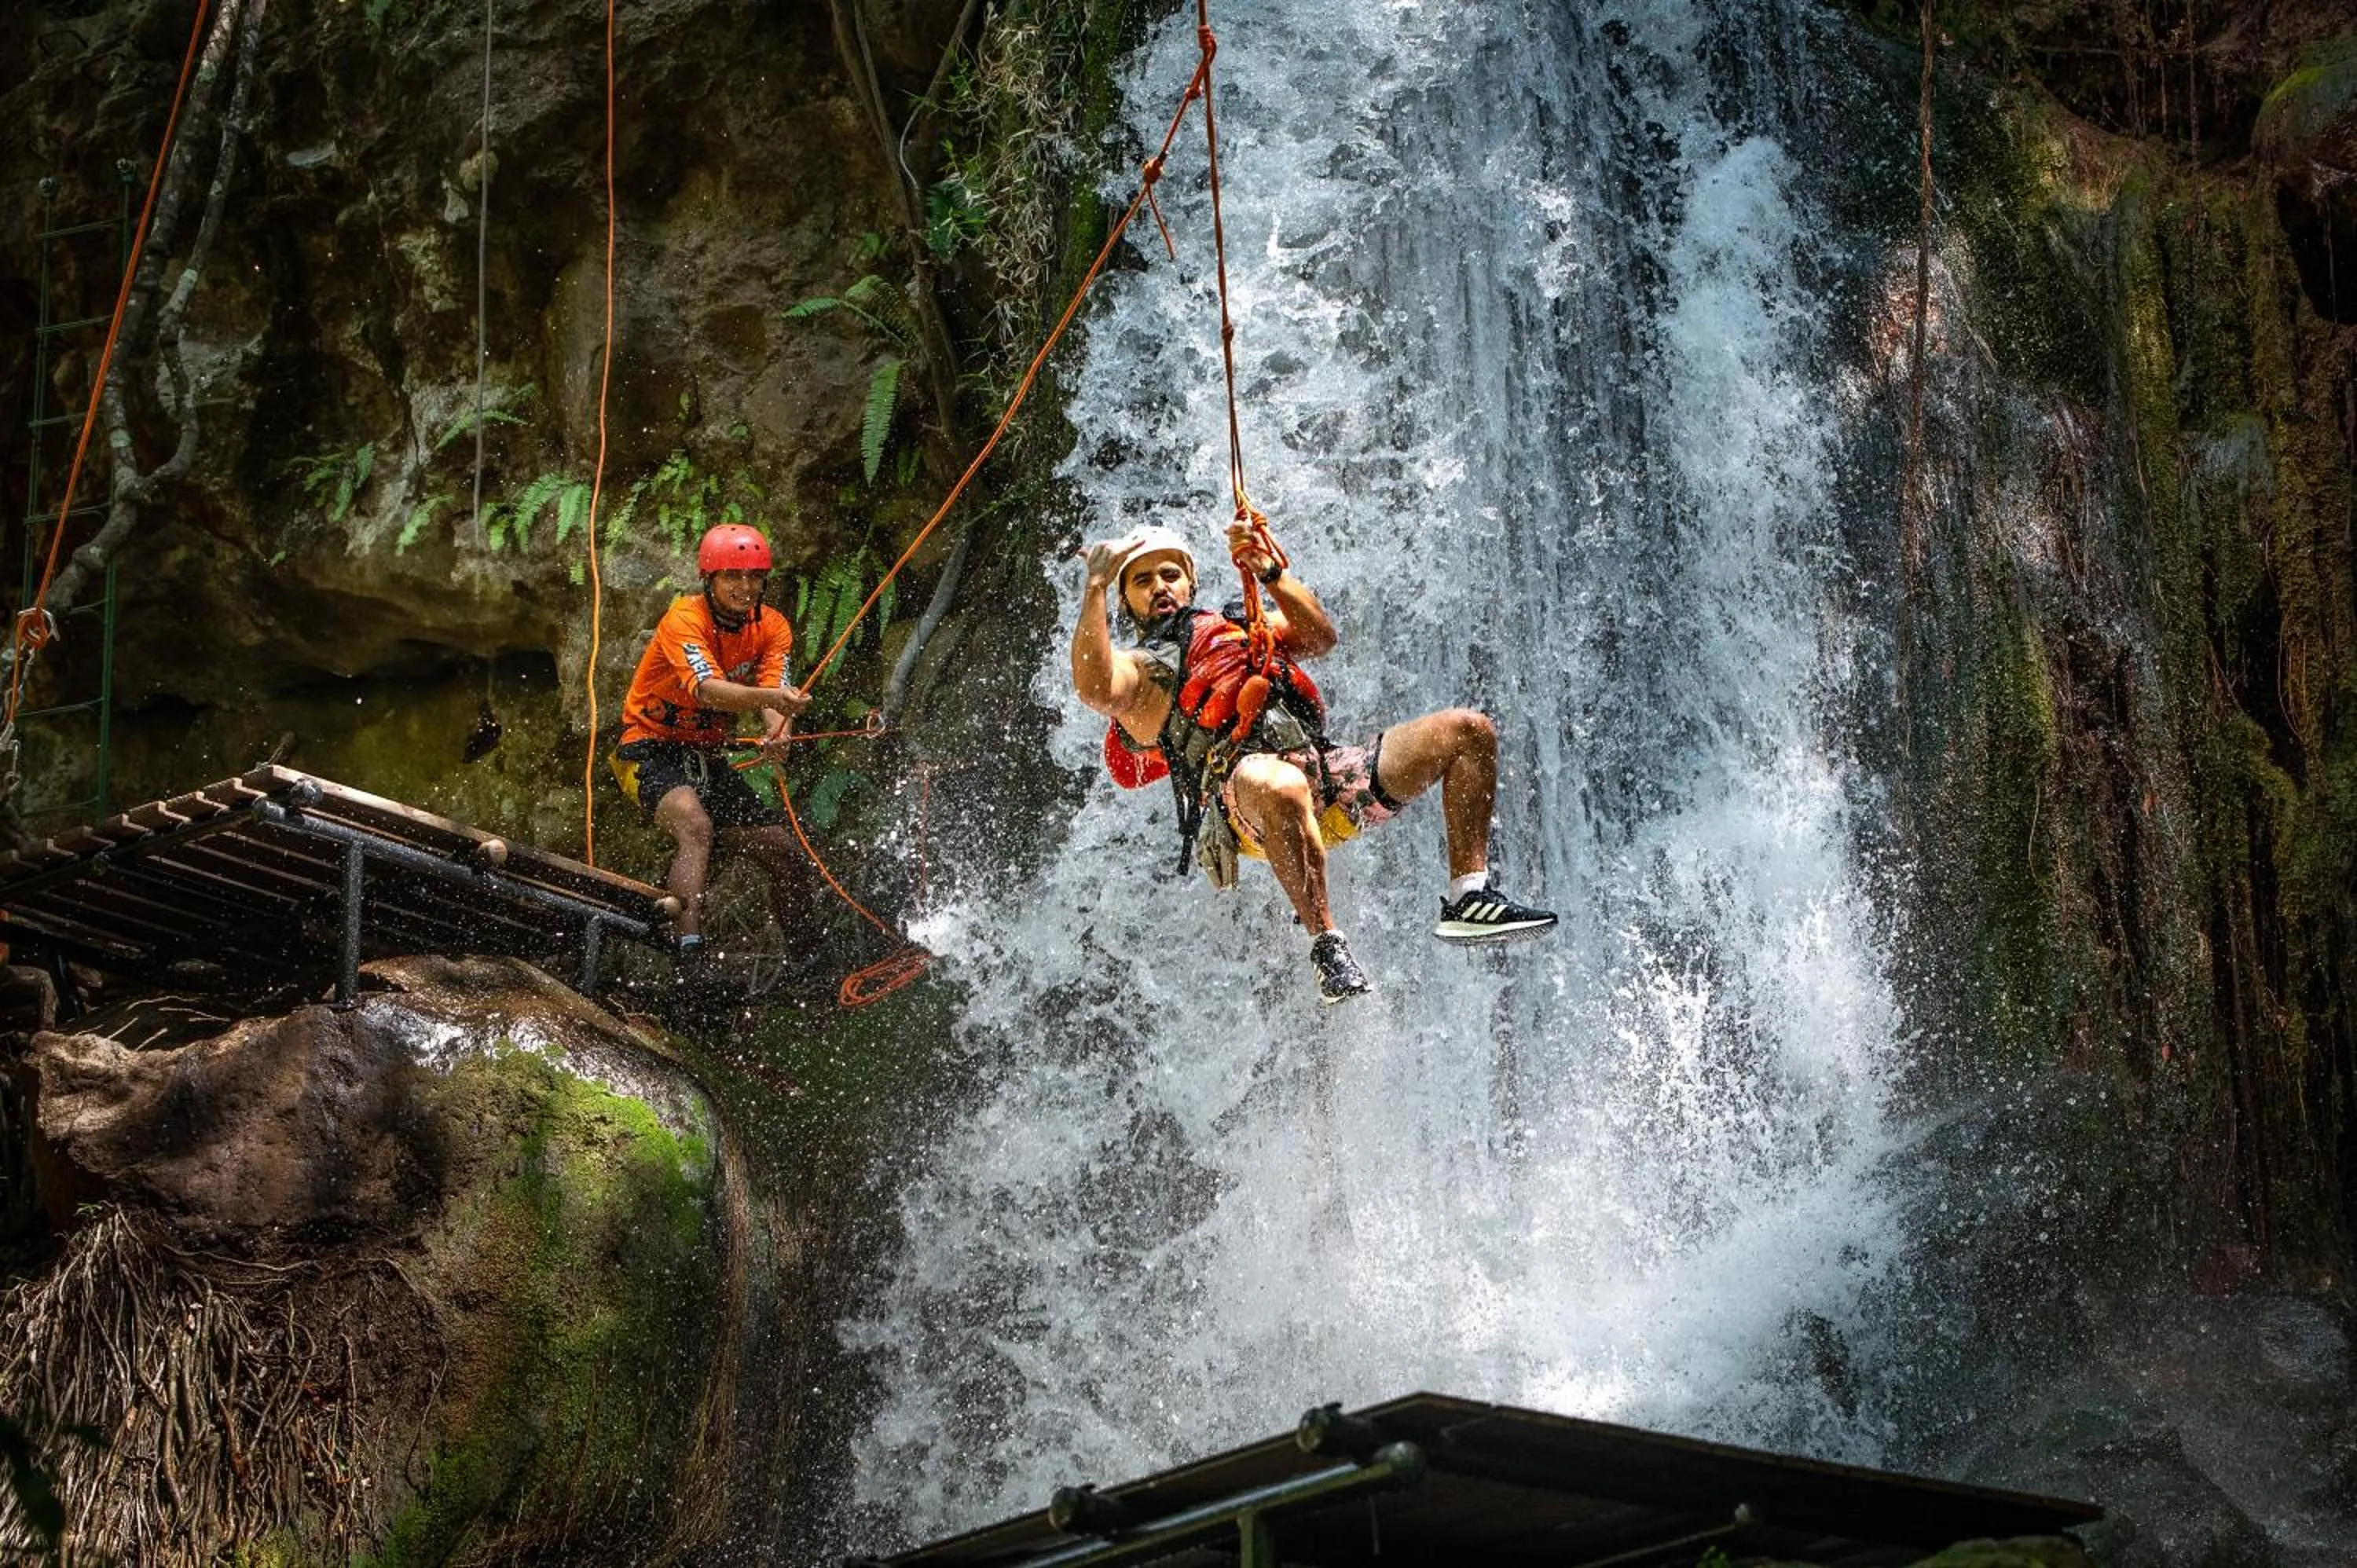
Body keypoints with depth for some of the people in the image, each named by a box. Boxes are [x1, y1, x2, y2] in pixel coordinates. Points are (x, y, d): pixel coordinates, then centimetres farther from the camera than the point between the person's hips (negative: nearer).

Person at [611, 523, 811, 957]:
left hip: (709, 760, 7)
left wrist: (777, 734, -39)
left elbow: (774, 693, -15)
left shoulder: (772, 628, -1)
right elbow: (708, 691, -35)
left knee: (782, 849, 1)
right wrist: (771, 697, -53)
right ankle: (689, 947, -46)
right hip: (651, 750, -6)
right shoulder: (684, 620, -20)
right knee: (696, 826, -34)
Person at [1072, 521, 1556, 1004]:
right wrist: (1096, 586, -11)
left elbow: (1320, 637, 16)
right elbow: (1094, 689, -9)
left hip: (1328, 776, 7)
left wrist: (1271, 573, 4)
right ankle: (1326, 944, -37)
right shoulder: (1140, 668, 16)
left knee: (1470, 731, 0)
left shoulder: (1242, 628, 34)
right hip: (1245, 799, -7)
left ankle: (1468, 900, -7)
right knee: (1281, 787, -45)